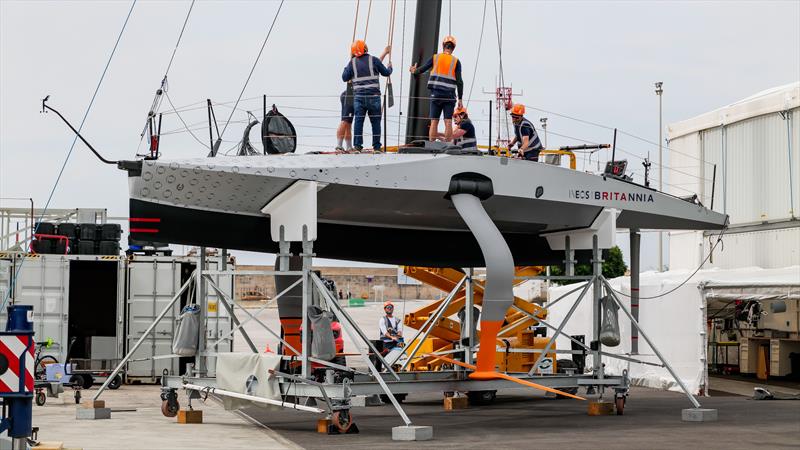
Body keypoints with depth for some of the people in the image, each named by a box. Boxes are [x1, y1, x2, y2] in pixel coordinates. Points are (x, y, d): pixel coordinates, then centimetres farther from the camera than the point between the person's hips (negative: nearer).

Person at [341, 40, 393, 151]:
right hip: (373, 96, -1)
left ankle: (357, 145, -2)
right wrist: (390, 67, 33)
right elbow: (386, 73, 10)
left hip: (359, 96, 1)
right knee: (375, 121, 5)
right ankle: (376, 146, 6)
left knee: (358, 120, 3)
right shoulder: (373, 60, 1)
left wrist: (346, 68, 25)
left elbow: (345, 78, 5)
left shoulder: (352, 63, 3)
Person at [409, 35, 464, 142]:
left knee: (434, 122, 3)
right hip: (449, 95, -1)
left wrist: (414, 71, 16)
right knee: (448, 122, -2)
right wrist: (460, 99, 2)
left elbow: (422, 69, 2)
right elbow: (459, 81, 0)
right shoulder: (456, 61, 3)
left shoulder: (435, 57, 5)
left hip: (436, 94, 1)